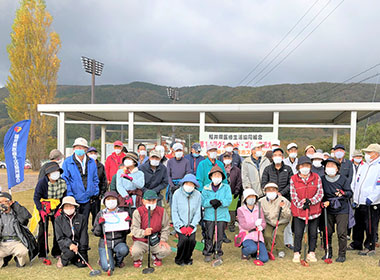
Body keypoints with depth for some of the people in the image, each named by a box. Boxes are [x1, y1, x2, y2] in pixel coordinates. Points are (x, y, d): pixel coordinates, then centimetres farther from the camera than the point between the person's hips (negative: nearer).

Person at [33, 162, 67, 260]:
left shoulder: (62, 182, -8)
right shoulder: (41, 183, -15)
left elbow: (64, 197, 1)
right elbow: (36, 197, -10)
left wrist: (60, 210, -7)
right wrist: (41, 210, -19)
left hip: (56, 210, 3)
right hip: (44, 210, -2)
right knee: (43, 231, -2)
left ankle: (56, 252, 18)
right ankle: (42, 253, 13)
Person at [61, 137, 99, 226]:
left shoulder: (92, 162, 8)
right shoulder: (67, 162, -3)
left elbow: (95, 179, 14)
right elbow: (65, 180, -4)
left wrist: (95, 193, 6)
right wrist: (69, 195, -11)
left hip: (87, 198, 3)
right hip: (74, 199, -3)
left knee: (85, 221, 13)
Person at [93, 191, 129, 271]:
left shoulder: (122, 213, 2)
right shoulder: (101, 214, 2)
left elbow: (127, 232, 1)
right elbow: (96, 233, 0)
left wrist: (127, 222, -17)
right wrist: (100, 224, -18)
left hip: (119, 242, 1)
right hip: (105, 243, -1)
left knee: (124, 250, -34)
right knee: (107, 268, -19)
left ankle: (118, 261, 1)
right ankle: (103, 260, 18)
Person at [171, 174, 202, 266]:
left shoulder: (198, 195, -3)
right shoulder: (177, 194, -8)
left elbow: (197, 213, 1)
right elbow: (174, 212, -5)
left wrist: (191, 226, -8)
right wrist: (181, 226, -11)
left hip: (192, 224, 2)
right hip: (179, 224, -2)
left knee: (192, 240, -15)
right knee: (183, 239, -19)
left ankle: (187, 259, 13)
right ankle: (179, 259, 7)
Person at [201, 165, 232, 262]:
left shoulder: (226, 187, 6)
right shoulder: (206, 188, 6)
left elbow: (228, 200, -6)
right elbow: (203, 202, -3)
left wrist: (220, 202, -23)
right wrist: (211, 202, -21)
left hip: (222, 216, 0)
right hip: (209, 216, 0)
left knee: (220, 235, 6)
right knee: (209, 235, 2)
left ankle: (218, 253, 23)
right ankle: (208, 253, 15)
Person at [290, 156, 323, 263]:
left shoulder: (316, 177, 1)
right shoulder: (293, 179, -3)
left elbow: (320, 193, -2)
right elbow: (293, 196, -4)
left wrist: (310, 201, -15)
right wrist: (301, 204, -14)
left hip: (314, 211, 2)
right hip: (298, 211, -1)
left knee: (313, 233, 10)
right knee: (298, 233, 1)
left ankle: (311, 253, 25)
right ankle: (297, 254, 16)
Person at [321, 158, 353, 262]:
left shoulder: (343, 179, -4)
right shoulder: (322, 179, 1)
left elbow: (350, 193, -5)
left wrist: (343, 193, -25)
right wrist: (325, 202, -7)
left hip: (342, 210, -2)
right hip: (328, 210, 2)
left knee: (342, 233, -4)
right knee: (327, 232, 6)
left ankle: (342, 255, 10)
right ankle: (328, 253, 22)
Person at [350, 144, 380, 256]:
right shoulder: (363, 167, 15)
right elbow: (355, 183, 19)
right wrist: (353, 198, 13)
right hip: (359, 203, 7)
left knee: (370, 227, 3)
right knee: (358, 225, 17)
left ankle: (370, 248, 16)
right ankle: (357, 244, 31)